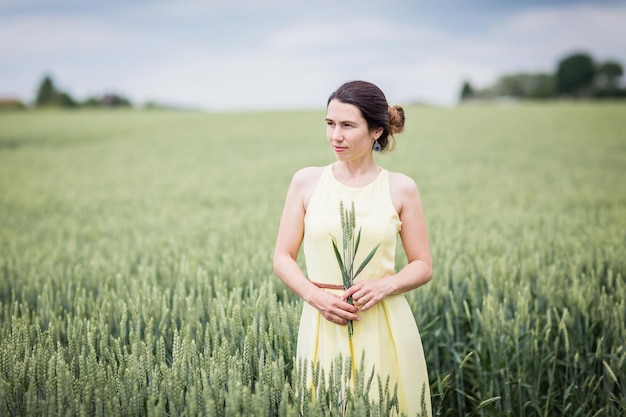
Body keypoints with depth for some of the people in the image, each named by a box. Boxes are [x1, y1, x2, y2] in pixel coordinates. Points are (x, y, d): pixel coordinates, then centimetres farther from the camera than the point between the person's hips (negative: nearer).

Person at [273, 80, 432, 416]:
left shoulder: (401, 188, -1)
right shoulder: (306, 181, 1)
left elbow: (423, 266, 4)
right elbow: (283, 258, 4)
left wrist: (384, 285, -14)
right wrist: (315, 295, -13)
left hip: (385, 327, 0)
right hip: (324, 325, 1)